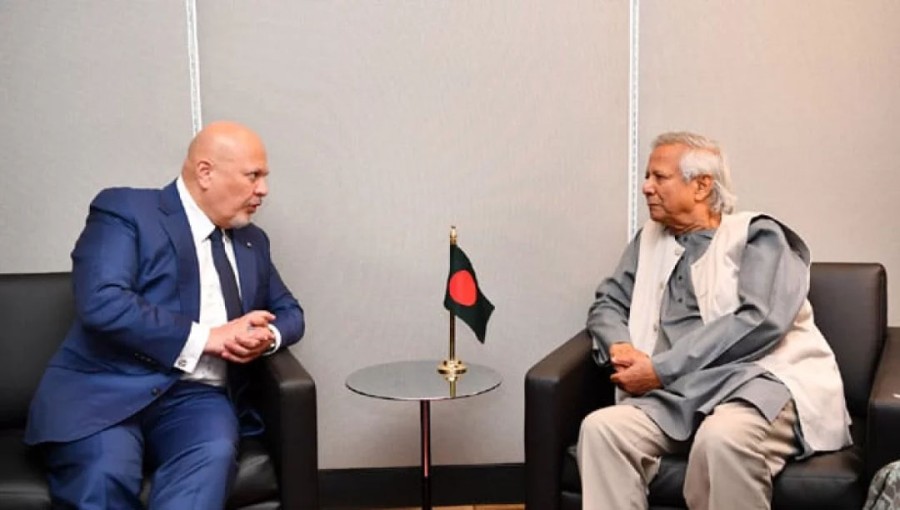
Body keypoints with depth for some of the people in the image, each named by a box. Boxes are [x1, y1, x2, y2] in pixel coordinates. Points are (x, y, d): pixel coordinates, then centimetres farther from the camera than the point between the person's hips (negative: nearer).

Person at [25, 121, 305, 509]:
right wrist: (206, 337, -14)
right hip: (107, 390, -4)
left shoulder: (251, 241, 20)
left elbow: (289, 311, 27)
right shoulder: (125, 211, -1)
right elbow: (101, 303, -15)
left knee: (214, 456, -31)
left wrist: (266, 335, 1)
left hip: (198, 397, 4)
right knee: (105, 474, -35)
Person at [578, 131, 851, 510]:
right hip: (682, 394, 5)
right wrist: (619, 347, -4)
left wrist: (660, 369, -14)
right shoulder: (650, 240, 21)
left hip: (764, 382, -4)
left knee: (722, 437, -38)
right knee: (601, 428, -25)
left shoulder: (758, 236, 3)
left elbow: (759, 322, -12)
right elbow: (607, 303, 21)